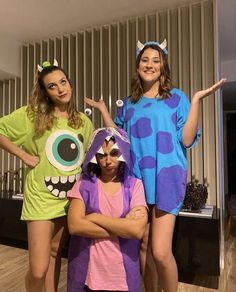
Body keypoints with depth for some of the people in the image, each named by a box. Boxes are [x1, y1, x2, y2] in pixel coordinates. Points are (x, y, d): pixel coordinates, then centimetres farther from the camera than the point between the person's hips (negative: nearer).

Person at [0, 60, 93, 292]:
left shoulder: (84, 122, 5)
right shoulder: (31, 115, -5)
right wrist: (24, 155, -10)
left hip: (71, 200, 4)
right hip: (41, 199, -3)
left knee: (55, 253, 21)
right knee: (38, 270, -1)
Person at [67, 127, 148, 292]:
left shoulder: (134, 185, -5)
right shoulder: (84, 184, -4)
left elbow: (138, 230, -16)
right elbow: (75, 226, -15)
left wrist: (94, 218, -14)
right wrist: (123, 228, -15)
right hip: (88, 273, 0)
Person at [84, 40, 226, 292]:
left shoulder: (176, 97, 2)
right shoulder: (130, 102, 13)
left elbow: (187, 140, -6)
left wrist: (196, 101, -13)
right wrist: (102, 108, 14)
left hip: (166, 178, -4)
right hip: (136, 179, 4)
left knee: (161, 252, -7)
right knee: (141, 246, 13)